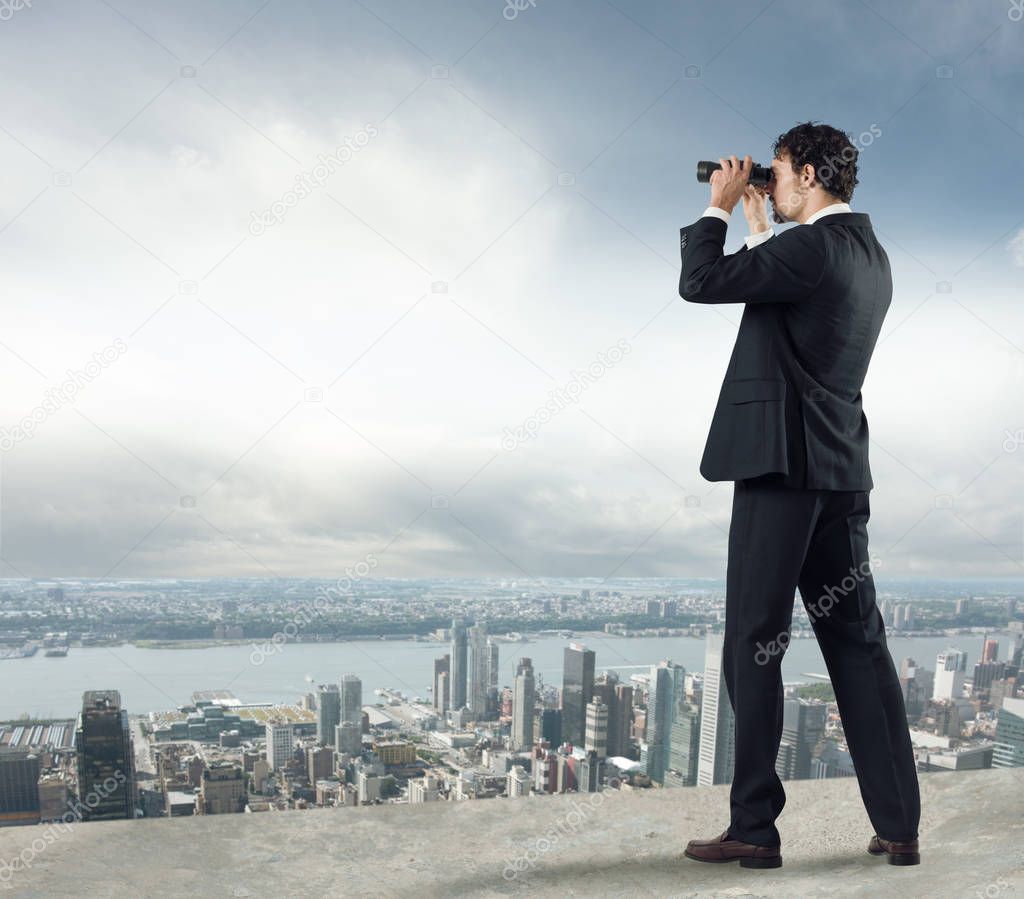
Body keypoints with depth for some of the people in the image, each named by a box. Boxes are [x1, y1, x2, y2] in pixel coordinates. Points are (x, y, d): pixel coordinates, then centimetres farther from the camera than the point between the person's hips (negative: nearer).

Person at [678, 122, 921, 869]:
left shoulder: (813, 247, -10)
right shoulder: (870, 258, 17)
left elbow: (701, 282, -11)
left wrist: (721, 206, 4)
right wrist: (759, 226, 25)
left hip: (782, 462, -9)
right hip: (842, 469, 9)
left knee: (753, 645, -2)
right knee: (858, 644, 10)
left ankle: (754, 828, 5)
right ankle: (898, 826, 16)